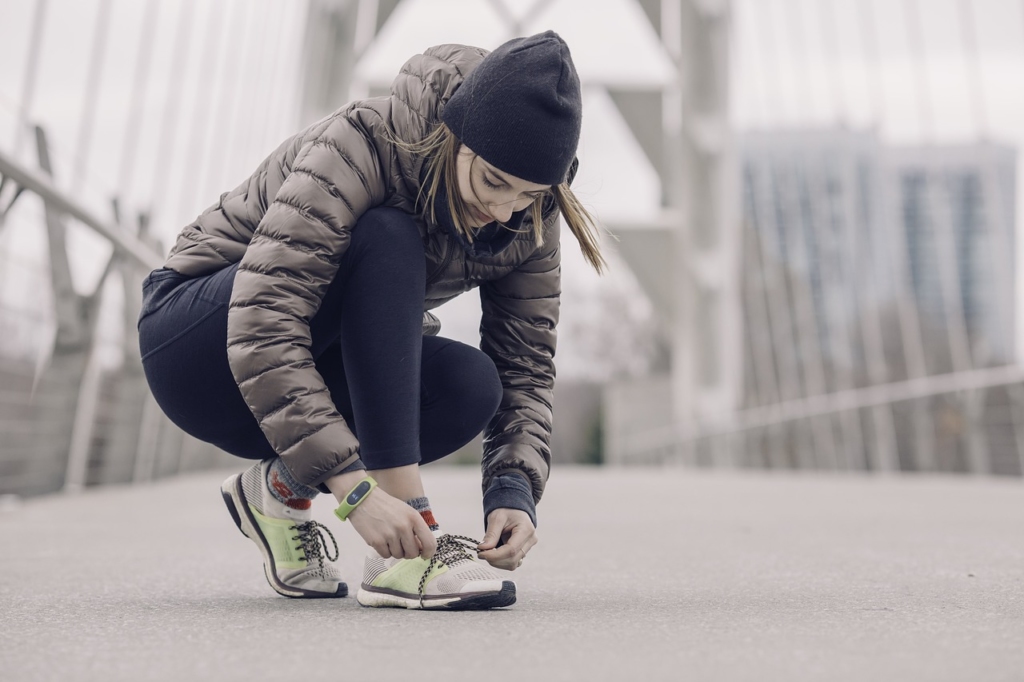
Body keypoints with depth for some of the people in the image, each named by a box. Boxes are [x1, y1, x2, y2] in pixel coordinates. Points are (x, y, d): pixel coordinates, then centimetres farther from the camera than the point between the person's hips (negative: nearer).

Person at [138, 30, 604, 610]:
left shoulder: (526, 218, -11)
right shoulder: (362, 145, -29)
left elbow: (526, 365, -10)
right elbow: (261, 328, -37)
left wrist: (516, 490, -27)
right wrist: (355, 488, -43)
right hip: (199, 348, -5)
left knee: (471, 385, -27)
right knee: (387, 241, -33)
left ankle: (281, 488, -1)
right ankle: (402, 555, -35)